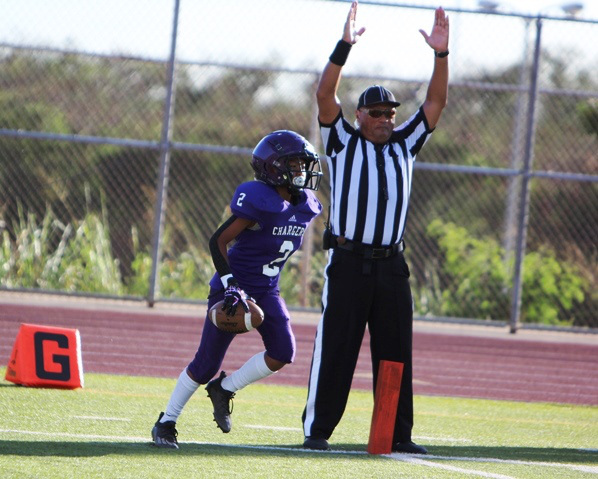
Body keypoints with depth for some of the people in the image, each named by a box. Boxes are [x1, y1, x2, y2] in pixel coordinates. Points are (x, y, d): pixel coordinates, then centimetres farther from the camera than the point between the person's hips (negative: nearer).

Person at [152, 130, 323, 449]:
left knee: (283, 353, -10)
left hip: (267, 291, 7)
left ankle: (224, 389, 12)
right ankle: (166, 423, 11)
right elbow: (218, 241, -20)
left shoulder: (305, 207, 3)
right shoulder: (258, 201, -21)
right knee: (206, 363, -4)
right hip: (235, 287, -7)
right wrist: (230, 286, -26)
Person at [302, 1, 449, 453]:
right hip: (348, 262, -4)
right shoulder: (342, 141, 6)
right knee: (335, 347, -4)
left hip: (391, 265, 4)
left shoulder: (404, 144, 16)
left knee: (396, 350, 3)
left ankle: (398, 434, 6)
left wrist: (441, 54, -3)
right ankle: (317, 430, -1)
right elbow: (325, 96, -8)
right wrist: (344, 47, -18)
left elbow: (436, 102, 11)